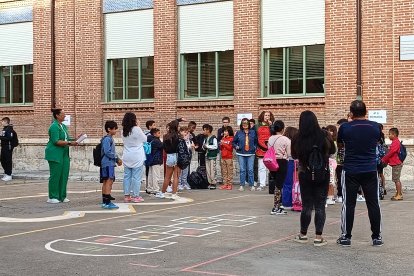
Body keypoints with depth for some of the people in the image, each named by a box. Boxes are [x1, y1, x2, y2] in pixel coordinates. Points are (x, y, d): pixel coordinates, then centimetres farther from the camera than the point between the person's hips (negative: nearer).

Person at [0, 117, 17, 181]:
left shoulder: (9, 129, -13)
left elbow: (9, 138, -23)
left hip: (8, 147, -9)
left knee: (8, 161, -5)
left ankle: (9, 175, 0)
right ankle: (6, 174, 22)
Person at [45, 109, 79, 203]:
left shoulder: (64, 126, 16)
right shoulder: (54, 126, -12)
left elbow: (67, 138, 19)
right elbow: (56, 141, -20)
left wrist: (74, 140, 2)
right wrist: (69, 143, -22)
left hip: (64, 154, 9)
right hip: (55, 154, -9)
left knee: (64, 175, 8)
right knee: (55, 175, -4)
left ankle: (62, 196, 15)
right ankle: (52, 197, 4)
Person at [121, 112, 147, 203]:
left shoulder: (123, 131, 4)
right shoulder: (137, 129, -13)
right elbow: (145, 139, -1)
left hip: (127, 157, 6)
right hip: (137, 157, -6)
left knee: (127, 176, 10)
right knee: (136, 177, 0)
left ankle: (126, 196, 14)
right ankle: (135, 196, 3)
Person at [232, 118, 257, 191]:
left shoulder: (253, 132, 6)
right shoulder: (238, 133, 4)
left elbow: (256, 142, 15)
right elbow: (234, 142, 10)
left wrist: (255, 147, 0)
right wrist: (236, 147, -7)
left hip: (251, 154, 0)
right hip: (241, 154, 0)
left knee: (250, 170, -2)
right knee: (242, 170, 2)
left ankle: (252, 185, 6)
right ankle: (242, 185, 8)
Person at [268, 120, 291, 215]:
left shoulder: (270, 139, 4)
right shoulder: (285, 140, -11)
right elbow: (289, 154, -8)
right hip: (282, 162, -6)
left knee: (276, 184, 16)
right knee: (279, 185, -1)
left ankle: (278, 205, 24)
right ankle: (275, 208, 2)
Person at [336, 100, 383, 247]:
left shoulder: (345, 127, -7)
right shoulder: (375, 127, -2)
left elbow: (340, 145, 10)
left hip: (350, 171, -2)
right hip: (370, 171, 2)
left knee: (348, 204, 5)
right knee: (373, 203, 7)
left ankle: (345, 236, 8)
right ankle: (377, 236, 12)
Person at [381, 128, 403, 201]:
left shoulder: (395, 142, -16)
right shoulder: (395, 142, 16)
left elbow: (390, 153, -19)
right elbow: (390, 153, 18)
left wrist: (384, 159, -8)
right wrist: (386, 160, 13)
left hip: (396, 164, -10)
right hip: (396, 164, 10)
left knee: (396, 180, -7)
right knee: (397, 180, 12)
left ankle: (399, 195, -4)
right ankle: (399, 194, 17)